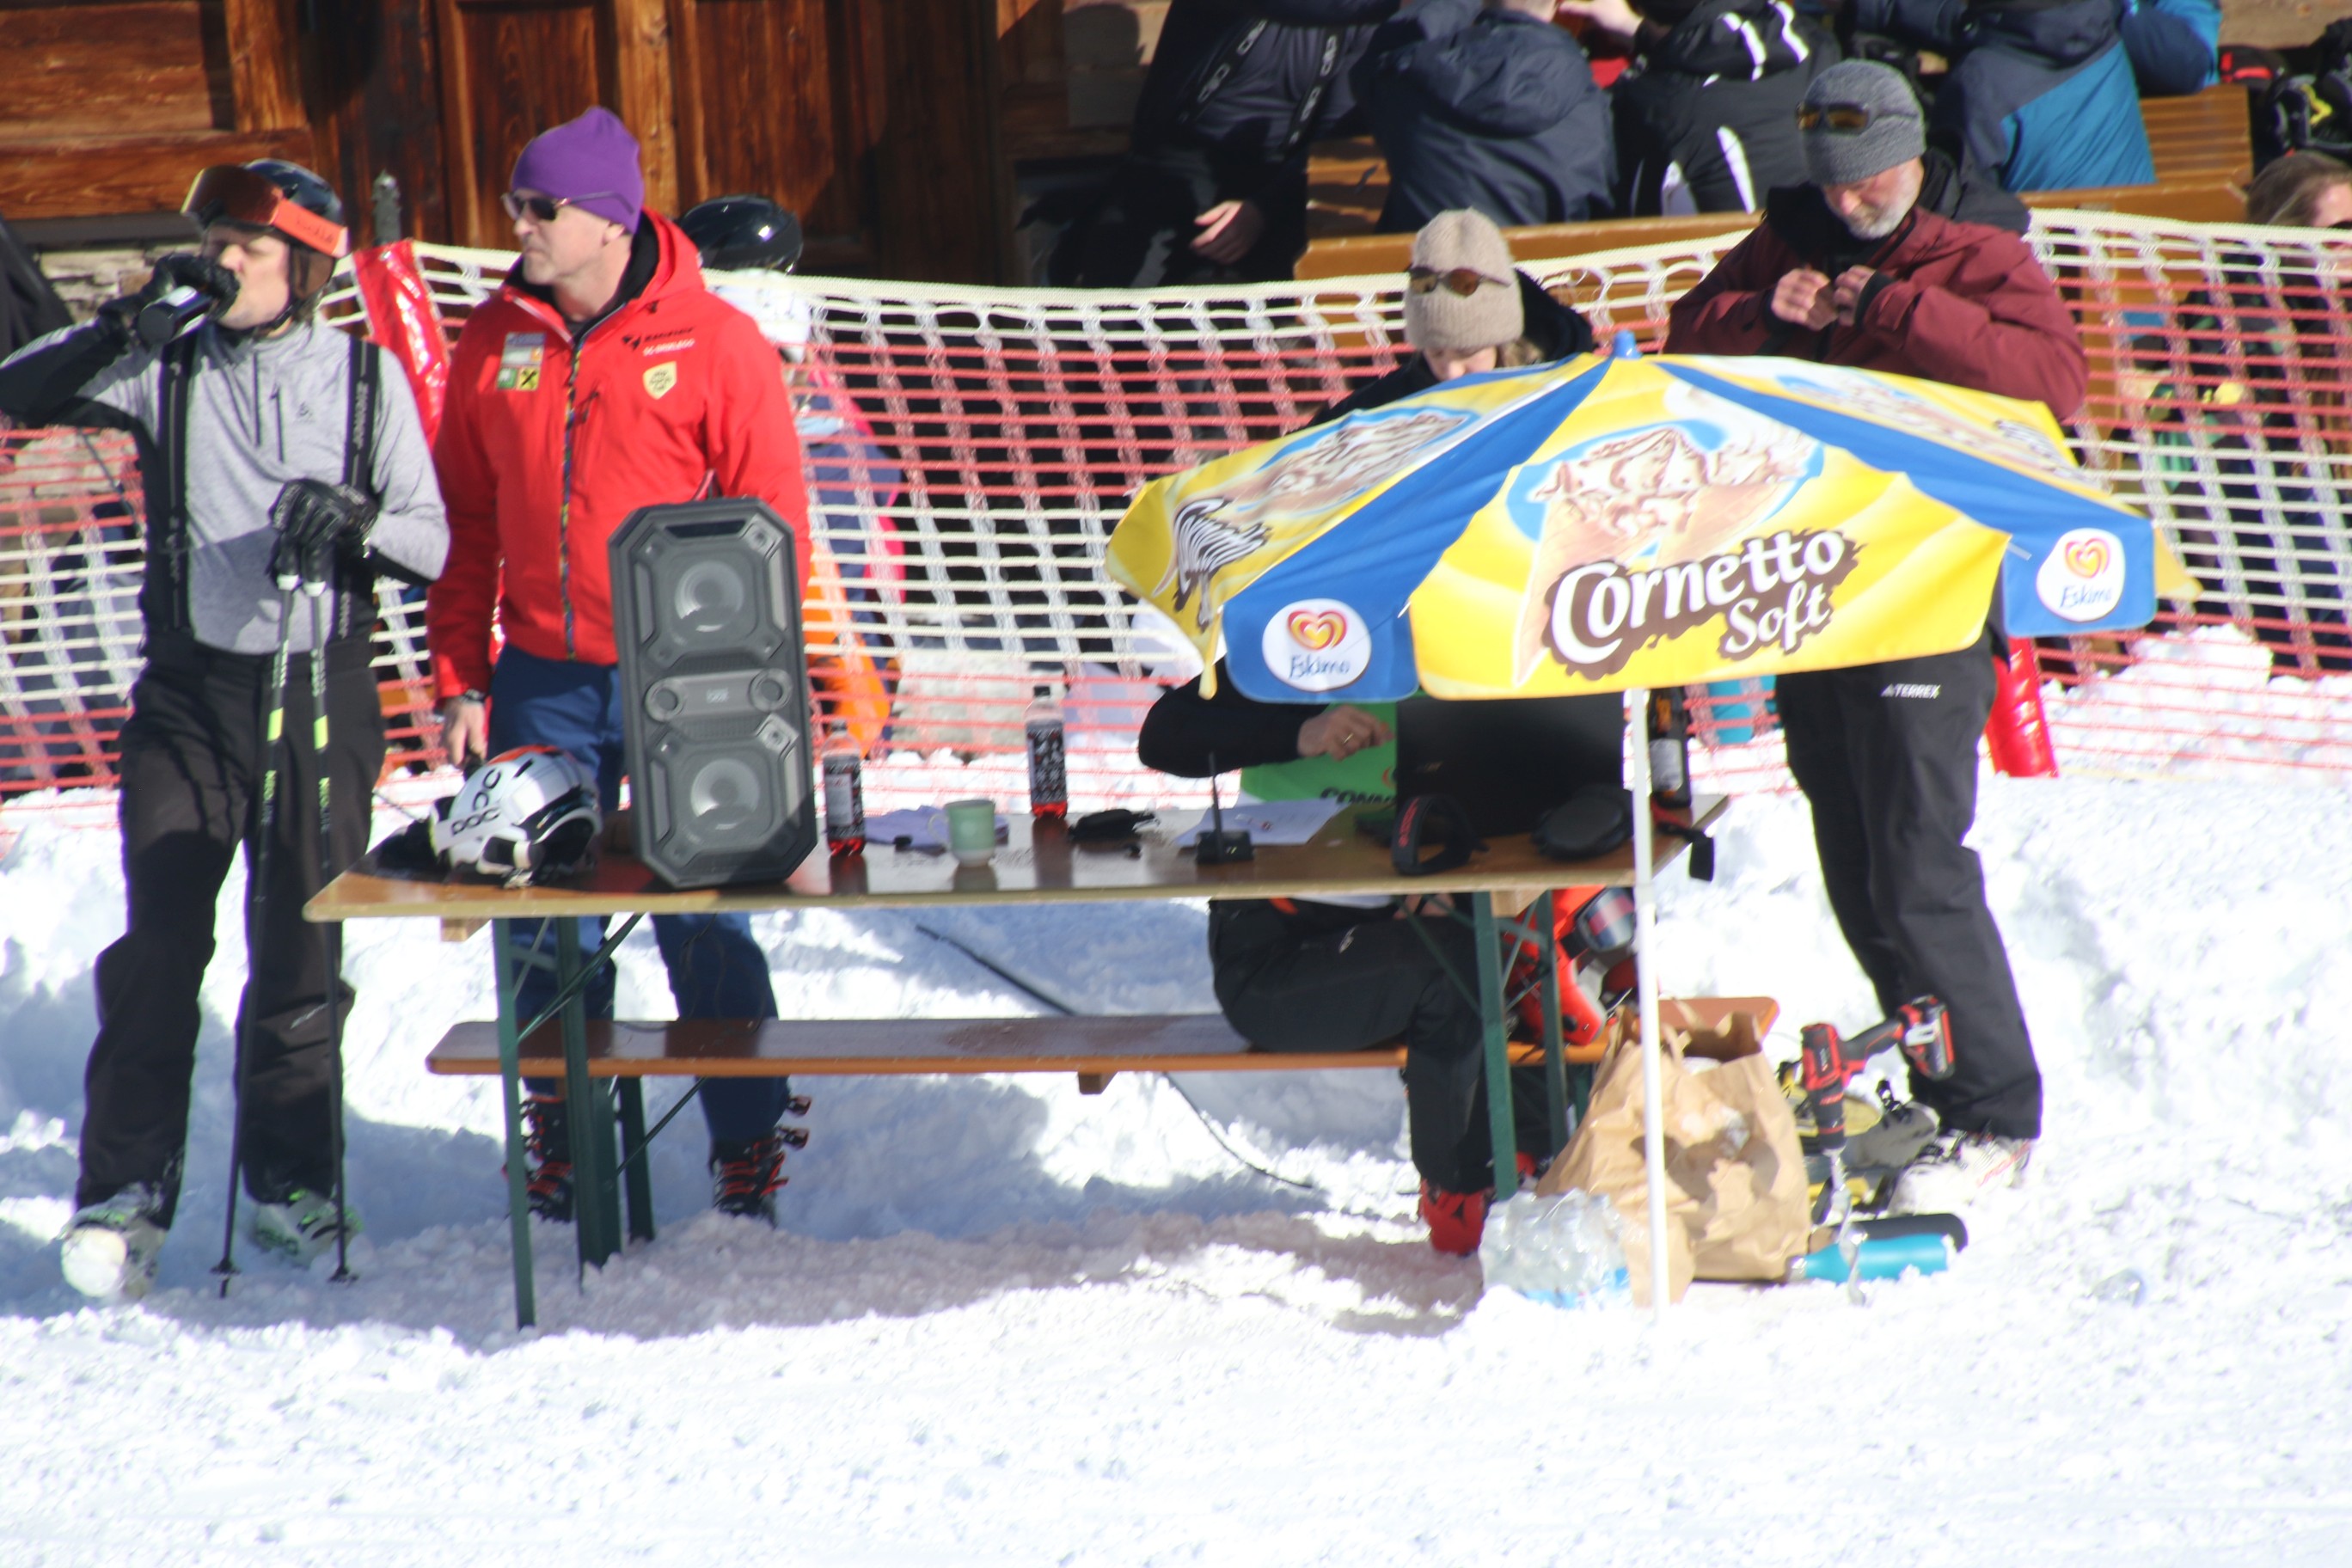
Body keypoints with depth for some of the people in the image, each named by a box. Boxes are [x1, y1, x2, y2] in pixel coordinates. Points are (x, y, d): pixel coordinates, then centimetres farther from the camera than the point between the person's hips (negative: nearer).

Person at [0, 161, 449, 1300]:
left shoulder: (364, 379, 4)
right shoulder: (171, 370, 5)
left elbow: (430, 540, 3)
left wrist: (353, 526, -18)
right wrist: (132, 324, -11)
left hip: (320, 691, 0)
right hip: (190, 691, 0)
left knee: (301, 950, 5)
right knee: (158, 944, -7)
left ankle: (293, 1178, 17)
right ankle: (125, 1188, -4)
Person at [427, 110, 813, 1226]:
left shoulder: (713, 344, -5)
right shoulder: (493, 343, 6)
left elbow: (772, 525, -2)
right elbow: (464, 524, 11)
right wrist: (459, 680, 5)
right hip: (542, 683, 4)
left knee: (703, 924, -3)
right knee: (544, 925, 6)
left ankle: (750, 1164, 7)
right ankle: (562, 1163, 18)